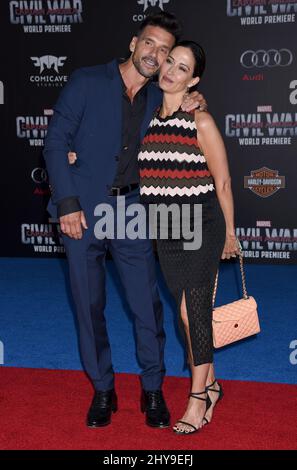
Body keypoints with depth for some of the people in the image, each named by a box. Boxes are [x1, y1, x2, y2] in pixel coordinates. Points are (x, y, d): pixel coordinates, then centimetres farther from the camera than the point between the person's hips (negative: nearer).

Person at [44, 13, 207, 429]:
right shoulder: (86, 82, -2)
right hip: (82, 212, -2)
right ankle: (103, 390, 23)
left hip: (131, 212, 3)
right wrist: (67, 203, -12)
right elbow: (56, 142, -5)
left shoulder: (159, 99, 10)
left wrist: (189, 111, 0)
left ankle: (153, 390, 20)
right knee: (90, 306, 7)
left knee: (147, 306, 2)